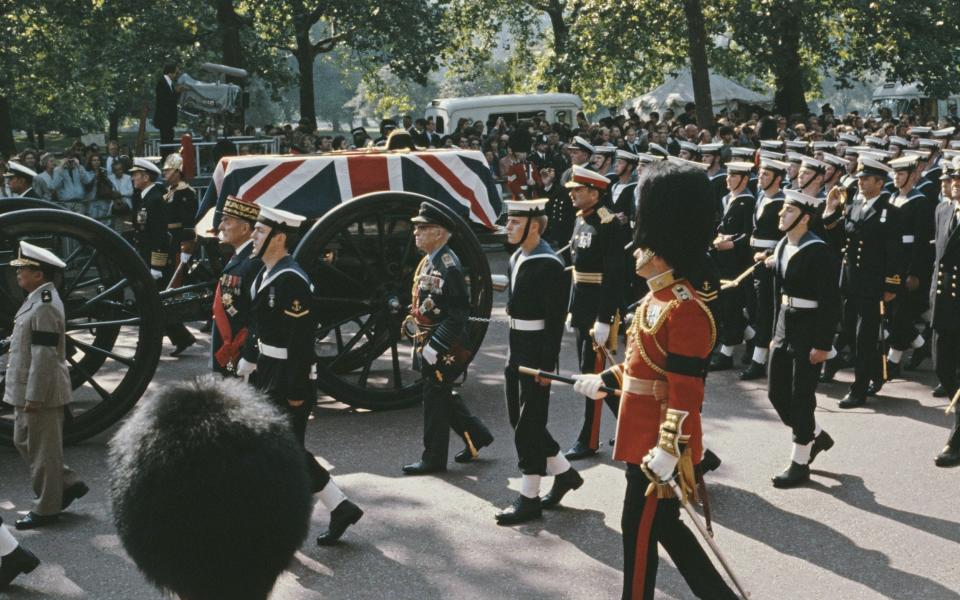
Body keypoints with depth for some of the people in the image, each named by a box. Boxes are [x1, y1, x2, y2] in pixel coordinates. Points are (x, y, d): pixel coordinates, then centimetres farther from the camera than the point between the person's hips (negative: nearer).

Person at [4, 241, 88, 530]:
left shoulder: (44, 306, -21)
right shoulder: (37, 300, 11)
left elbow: (44, 355, -23)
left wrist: (34, 397, -22)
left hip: (40, 392, -10)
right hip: (26, 389, 10)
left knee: (42, 449, 1)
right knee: (23, 441, 18)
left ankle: (46, 508, 12)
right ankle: (68, 484, 25)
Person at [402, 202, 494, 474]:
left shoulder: (448, 266, -20)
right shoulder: (428, 262, 10)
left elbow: (458, 313, -23)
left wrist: (435, 345, -24)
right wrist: (413, 325, 13)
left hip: (443, 348, -9)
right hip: (428, 342, 9)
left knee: (435, 398, 0)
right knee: (443, 395, 17)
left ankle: (433, 459, 11)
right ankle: (476, 435, 30)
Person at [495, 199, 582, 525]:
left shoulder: (549, 265, -16)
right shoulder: (516, 259, 10)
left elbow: (555, 321, -17)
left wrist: (547, 365, -19)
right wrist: (512, 356, 17)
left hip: (536, 354, -9)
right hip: (516, 351, 9)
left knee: (529, 425, -2)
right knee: (520, 419, 14)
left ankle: (529, 498, 8)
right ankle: (564, 472, 29)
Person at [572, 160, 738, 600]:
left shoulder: (684, 311, -21)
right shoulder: (657, 299, 10)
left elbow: (686, 391, -24)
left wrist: (668, 452, -26)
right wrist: (603, 382, 27)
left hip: (659, 444, -10)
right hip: (643, 437, 10)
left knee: (639, 529, 2)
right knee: (663, 526, 16)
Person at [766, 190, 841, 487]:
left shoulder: (819, 252, -17)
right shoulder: (782, 246, 7)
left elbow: (831, 302, -17)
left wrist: (822, 344, -19)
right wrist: (776, 333, 17)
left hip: (809, 332, -8)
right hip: (785, 328, 8)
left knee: (801, 397, 0)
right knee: (777, 393, 13)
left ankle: (800, 464, 12)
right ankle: (816, 436, 34)